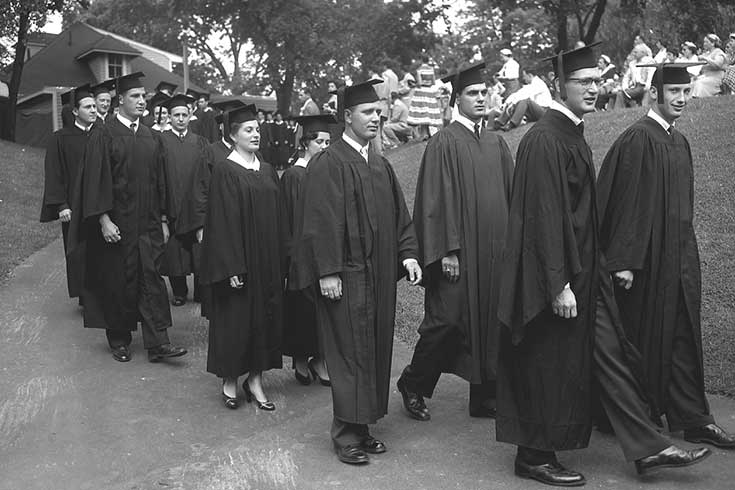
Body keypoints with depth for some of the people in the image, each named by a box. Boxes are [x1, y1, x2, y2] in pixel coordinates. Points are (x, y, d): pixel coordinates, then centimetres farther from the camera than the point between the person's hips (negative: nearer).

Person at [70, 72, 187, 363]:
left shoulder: (151, 138, 10)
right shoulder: (104, 136, -5)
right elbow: (96, 180, -10)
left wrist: (163, 220, 10)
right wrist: (104, 219, -17)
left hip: (148, 223, 4)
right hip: (116, 224, -4)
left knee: (151, 279, -1)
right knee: (118, 282, 5)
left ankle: (157, 344, -1)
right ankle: (119, 341, 20)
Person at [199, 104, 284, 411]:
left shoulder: (267, 171, 10)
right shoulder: (225, 171, -8)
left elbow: (277, 218, 12)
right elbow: (222, 221, -13)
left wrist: (278, 260, 8)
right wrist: (231, 267, -18)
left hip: (267, 260, 6)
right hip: (238, 258, -6)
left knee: (265, 316, 9)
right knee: (235, 319, 2)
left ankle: (255, 379, 19)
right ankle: (230, 380, 18)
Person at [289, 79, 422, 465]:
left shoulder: (381, 166, 14)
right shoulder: (328, 164, -9)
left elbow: (398, 215, 15)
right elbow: (321, 221, -14)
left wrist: (407, 253, 2)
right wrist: (327, 271, -19)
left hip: (378, 274, 8)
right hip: (345, 274, -8)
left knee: (375, 349, 11)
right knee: (349, 351, -2)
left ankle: (362, 425, 22)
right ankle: (346, 433, 9)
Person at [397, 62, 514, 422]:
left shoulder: (496, 144, 13)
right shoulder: (444, 143, -5)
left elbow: (510, 194, 15)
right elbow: (437, 199, -11)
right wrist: (447, 250, -16)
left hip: (494, 250, 6)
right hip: (458, 252, -6)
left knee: (490, 324, 8)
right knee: (447, 320, -3)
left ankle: (485, 399, 19)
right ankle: (413, 384, 18)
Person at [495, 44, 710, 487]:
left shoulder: (574, 135, 12)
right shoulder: (544, 140, -18)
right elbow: (544, 215, -22)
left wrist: (593, 268, 19)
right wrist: (559, 285, -23)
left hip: (585, 268, 10)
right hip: (558, 273, -10)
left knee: (610, 355, 12)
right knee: (550, 366, 2)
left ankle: (648, 448, 20)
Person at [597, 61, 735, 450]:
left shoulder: (679, 142, 14)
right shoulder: (638, 140, -12)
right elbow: (628, 203, -18)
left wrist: (685, 251, 19)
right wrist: (626, 261, -21)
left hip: (679, 256, 8)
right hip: (648, 258, -8)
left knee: (683, 338, 8)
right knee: (645, 338, 3)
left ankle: (692, 419, 13)